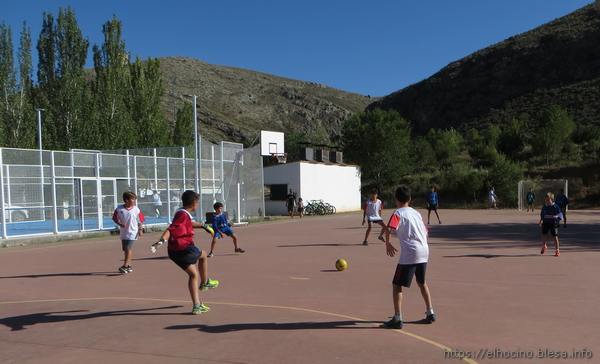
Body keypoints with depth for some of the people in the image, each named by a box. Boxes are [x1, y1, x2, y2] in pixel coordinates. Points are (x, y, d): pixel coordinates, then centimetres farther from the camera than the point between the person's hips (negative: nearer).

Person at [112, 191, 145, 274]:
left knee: (128, 248, -11)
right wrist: (120, 224, -11)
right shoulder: (119, 208, -5)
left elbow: (141, 220, 0)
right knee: (125, 249, 11)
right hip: (123, 232, 3)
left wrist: (140, 230, -7)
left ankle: (125, 266, -7)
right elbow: (114, 218, 6)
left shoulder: (136, 209, -7)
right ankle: (129, 266, 25)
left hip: (132, 232, -3)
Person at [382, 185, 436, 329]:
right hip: (424, 251, 7)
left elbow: (389, 229, -20)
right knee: (422, 282, 26)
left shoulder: (398, 213, -4)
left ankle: (397, 319, -3)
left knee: (397, 285, 1)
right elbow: (425, 231, 18)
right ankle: (430, 313, 31)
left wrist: (388, 244, -7)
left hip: (409, 254, -7)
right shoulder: (416, 213, 15)